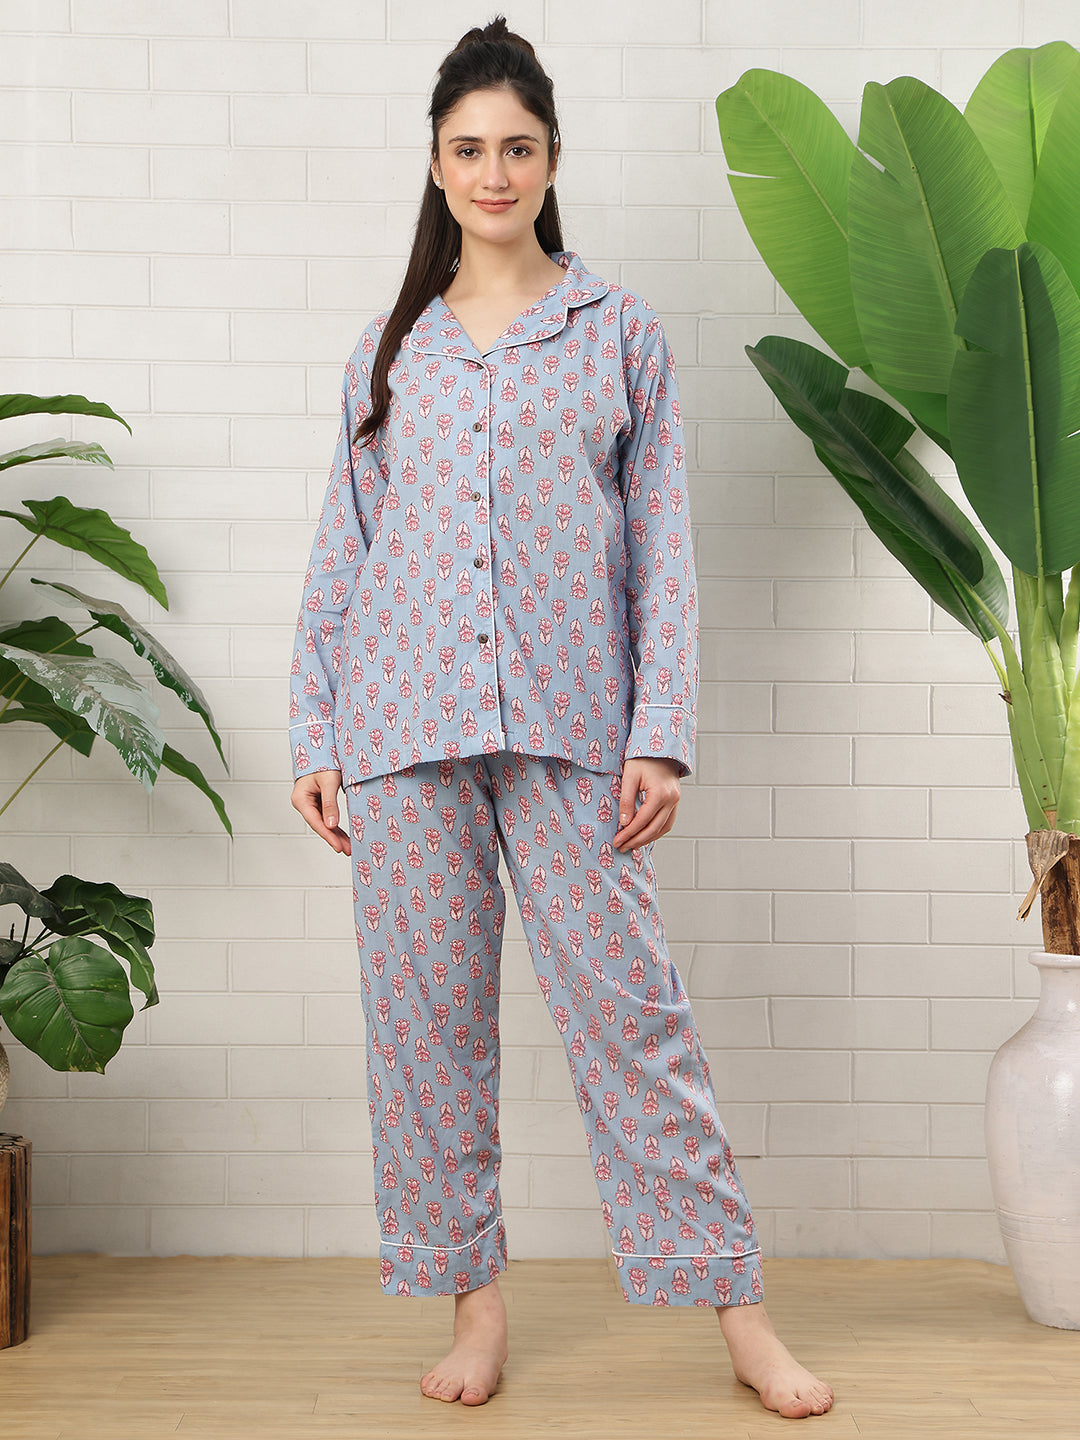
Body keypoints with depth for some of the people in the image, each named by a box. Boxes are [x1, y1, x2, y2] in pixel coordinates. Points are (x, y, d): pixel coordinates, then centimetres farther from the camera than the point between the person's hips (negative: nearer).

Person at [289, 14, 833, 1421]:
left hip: (570, 723, -2)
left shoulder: (622, 331, 8)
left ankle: (738, 1309, 9)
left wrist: (662, 735, -5)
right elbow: (342, 554, 12)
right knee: (429, 1018, 5)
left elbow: (662, 549, 4)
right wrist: (312, 738, 7)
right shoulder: (387, 349, 12)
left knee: (631, 1008, -1)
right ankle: (474, 1294, 21)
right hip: (403, 723, 2)